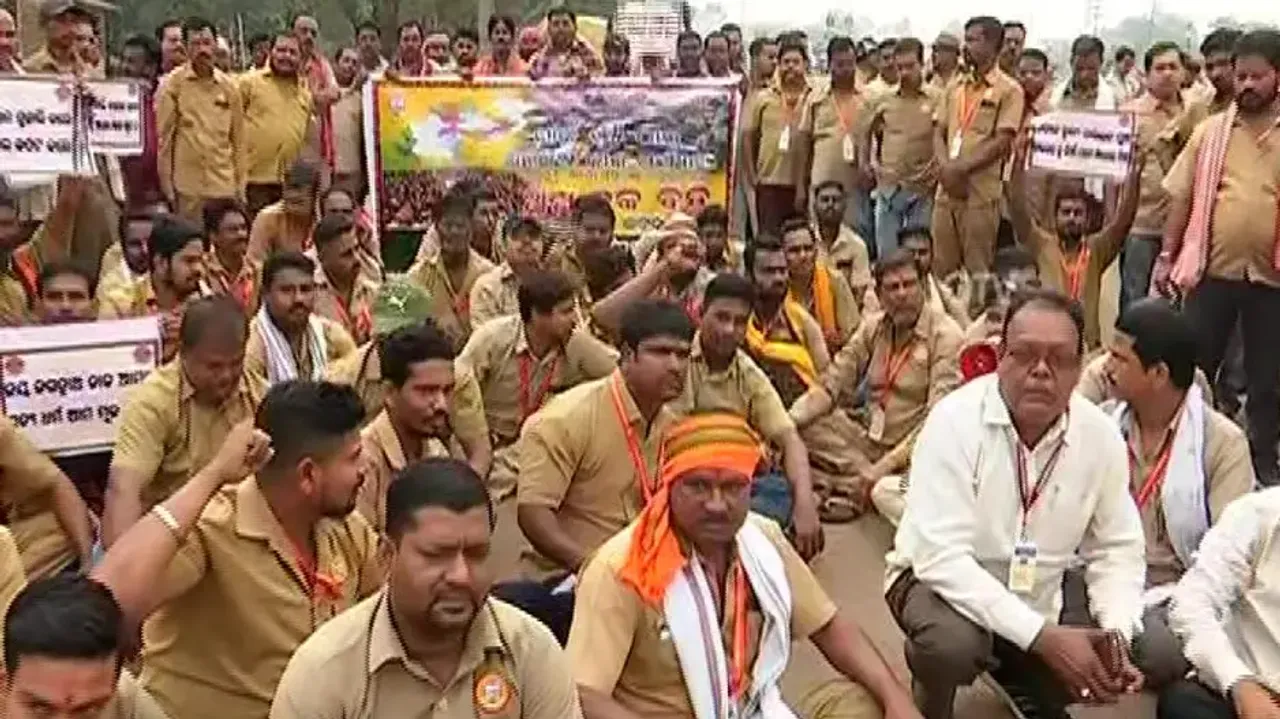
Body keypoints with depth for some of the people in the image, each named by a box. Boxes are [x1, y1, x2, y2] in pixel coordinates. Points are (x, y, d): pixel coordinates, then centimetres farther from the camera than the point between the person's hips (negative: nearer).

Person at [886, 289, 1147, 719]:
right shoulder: (956, 420, -25)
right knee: (954, 643, -35)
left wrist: (1116, 632, -20)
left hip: (1035, 600, 5)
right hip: (941, 582, -5)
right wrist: (1042, 635, -36)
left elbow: (1115, 549, -1)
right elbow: (941, 557, -32)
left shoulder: (1101, 436, -11)